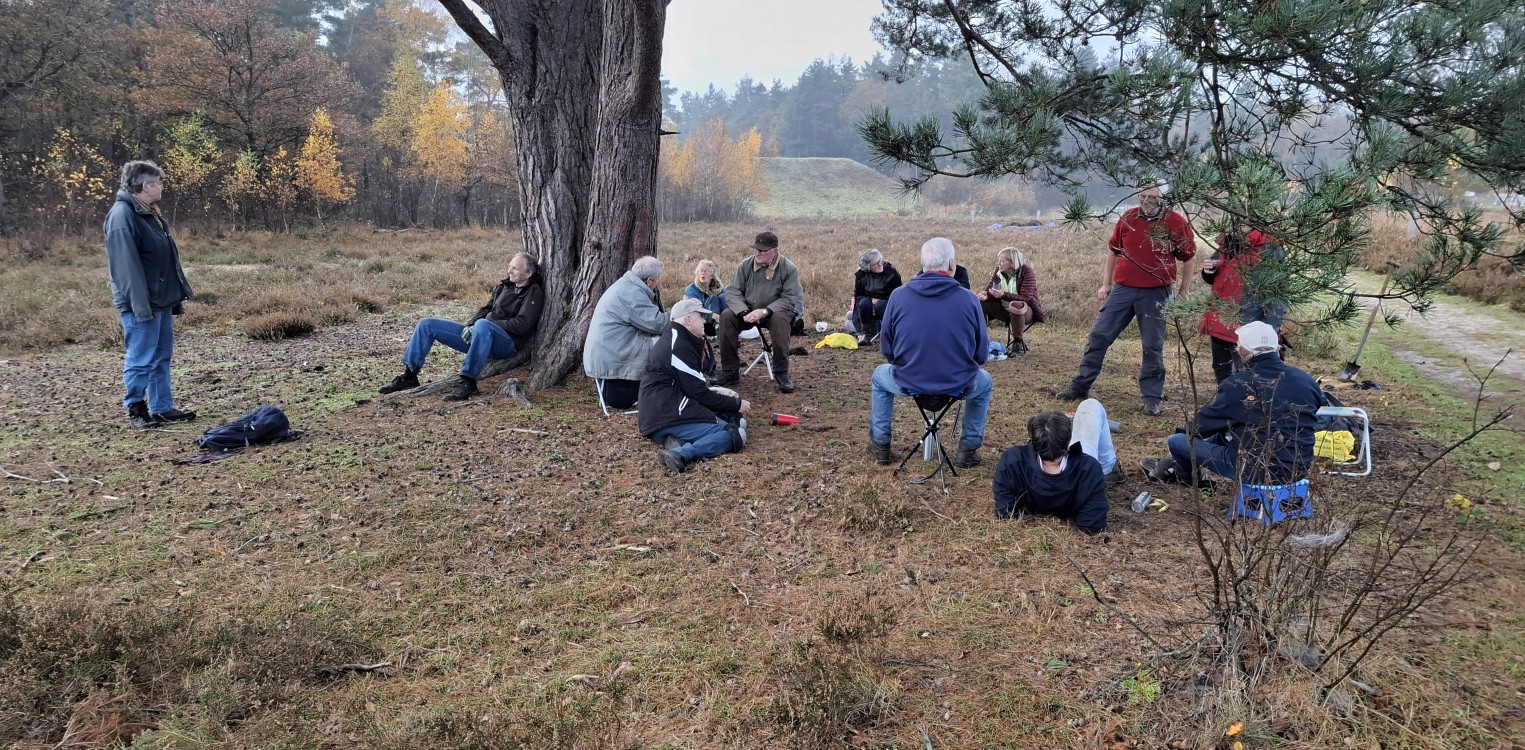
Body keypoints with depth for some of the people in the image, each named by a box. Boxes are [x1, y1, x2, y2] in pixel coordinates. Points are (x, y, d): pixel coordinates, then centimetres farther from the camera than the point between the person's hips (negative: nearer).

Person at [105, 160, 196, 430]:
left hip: (161, 301, 10)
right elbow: (126, 265, -20)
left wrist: (177, 296, 16)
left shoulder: (151, 214, 15)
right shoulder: (122, 215, -15)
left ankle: (163, 408, 21)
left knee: (162, 357, 13)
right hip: (141, 304, -10)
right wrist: (140, 303, -23)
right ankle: (136, 410, 8)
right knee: (140, 359, -2)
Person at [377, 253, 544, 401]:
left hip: (508, 342, -8)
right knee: (427, 325, 3)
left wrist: (490, 323, -14)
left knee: (482, 325, -44)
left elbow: (522, 325, -17)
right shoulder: (505, 286, 18)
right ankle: (409, 376, 5)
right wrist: (470, 326, 2)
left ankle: (468, 382, -38)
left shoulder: (534, 292, -5)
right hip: (481, 335, 8)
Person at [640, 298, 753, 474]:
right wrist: (737, 404, -2)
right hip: (668, 418, -11)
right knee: (735, 434, -18)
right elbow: (700, 394, -12)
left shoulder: (672, 339, 19)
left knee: (734, 420, 13)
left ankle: (679, 441, -8)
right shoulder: (679, 347, -13)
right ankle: (680, 454, -36)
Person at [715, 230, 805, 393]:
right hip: (747, 311, 3)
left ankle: (781, 373, -27)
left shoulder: (788, 269, -11)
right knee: (726, 317, -24)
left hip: (775, 312, -3)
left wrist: (764, 311, -29)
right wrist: (743, 312, -25)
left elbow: (789, 299, -16)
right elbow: (733, 291, -6)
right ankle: (730, 372, -16)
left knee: (780, 319, -37)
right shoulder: (746, 265, -3)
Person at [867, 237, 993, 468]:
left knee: (880, 376, 34)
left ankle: (880, 446, 36)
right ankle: (968, 450, 34)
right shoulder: (968, 298, -10)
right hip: (958, 384, 0)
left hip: (908, 383, 0)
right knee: (983, 382, 35)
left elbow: (886, 349, 1)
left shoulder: (898, 295, -8)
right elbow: (981, 354, -2)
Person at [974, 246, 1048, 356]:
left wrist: (1004, 295, -41)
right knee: (980, 303, -12)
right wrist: (984, 295, -28)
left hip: (1026, 310, -6)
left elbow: (1026, 298, -26)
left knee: (1015, 305, -40)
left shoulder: (1026, 272, -17)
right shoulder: (998, 271, -1)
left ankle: (1018, 343, -22)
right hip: (1005, 310, 6)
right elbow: (989, 288, -1)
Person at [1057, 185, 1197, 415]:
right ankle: (1080, 386, 13)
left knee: (1153, 347, 3)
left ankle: (1152, 399, 15)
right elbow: (1114, 252, 15)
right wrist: (1105, 284, 12)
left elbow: (1188, 259, 4)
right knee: (1098, 336, 2)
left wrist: (1183, 295, 1)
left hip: (1155, 294, -3)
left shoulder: (1176, 223, -3)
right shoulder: (1128, 218, 4)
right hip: (1122, 289, 3)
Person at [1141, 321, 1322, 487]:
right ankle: (1174, 466, 39)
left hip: (1255, 470, -6)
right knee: (1224, 434, 29)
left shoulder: (1238, 384, -14)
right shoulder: (1306, 381, 0)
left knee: (1177, 441, 6)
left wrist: (1183, 431, 22)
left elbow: (1205, 423, -1)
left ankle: (1192, 479, 35)